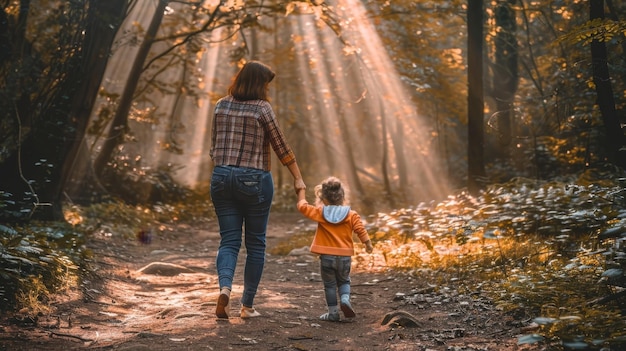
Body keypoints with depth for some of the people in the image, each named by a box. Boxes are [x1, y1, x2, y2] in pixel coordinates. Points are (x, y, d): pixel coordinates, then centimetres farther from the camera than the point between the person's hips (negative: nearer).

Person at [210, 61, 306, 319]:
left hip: (222, 177, 4)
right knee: (255, 243, 8)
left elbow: (214, 145, 13)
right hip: (254, 180, -4)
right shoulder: (262, 108, -8)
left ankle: (224, 287, -20)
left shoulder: (221, 106, 6)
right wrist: (298, 178, 4)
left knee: (228, 240, 6)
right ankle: (248, 305, 11)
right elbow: (281, 147, -4)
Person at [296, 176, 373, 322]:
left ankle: (333, 312, 11)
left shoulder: (320, 213, -4)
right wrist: (368, 244, 11)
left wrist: (301, 191, 18)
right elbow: (361, 230, -3)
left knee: (329, 284, 11)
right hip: (345, 256, 1)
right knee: (344, 281, 20)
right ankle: (345, 299, -7)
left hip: (326, 256, -1)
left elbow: (302, 206, 3)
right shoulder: (351, 214, -2)